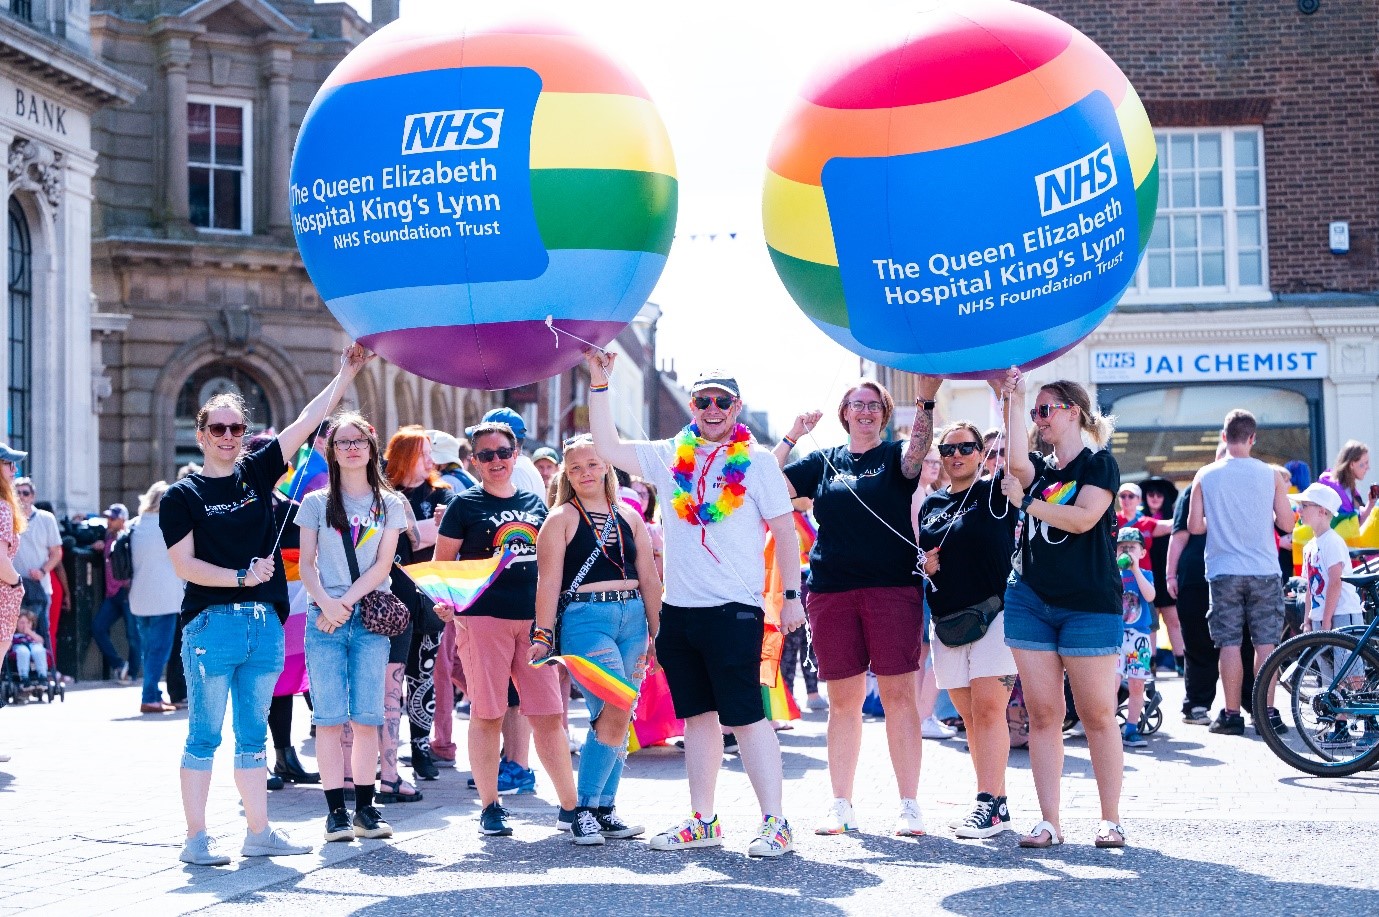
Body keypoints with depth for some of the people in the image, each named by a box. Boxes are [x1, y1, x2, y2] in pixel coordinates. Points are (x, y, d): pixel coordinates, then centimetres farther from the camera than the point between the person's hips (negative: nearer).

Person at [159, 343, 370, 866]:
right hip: (212, 623, -4)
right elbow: (184, 565, -6)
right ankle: (196, 838, 3)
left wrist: (347, 373, 9)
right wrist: (241, 577, -13)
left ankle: (259, 833, 14)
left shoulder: (257, 474, 12)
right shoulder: (182, 496, 1)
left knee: (253, 734, 10)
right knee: (204, 735, -1)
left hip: (266, 624, 5)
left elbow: (309, 420, 11)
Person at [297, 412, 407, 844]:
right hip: (325, 618, 0)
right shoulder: (316, 503, 10)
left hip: (370, 619, 1)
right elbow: (306, 564, 5)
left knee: (367, 716, -2)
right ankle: (336, 809, -2)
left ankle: (365, 807, 5)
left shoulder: (389, 504, 10)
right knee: (329, 716, -5)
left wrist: (346, 603, -10)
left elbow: (382, 566, 2)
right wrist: (326, 603, -13)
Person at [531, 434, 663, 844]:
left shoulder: (629, 516, 14)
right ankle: (583, 810, -8)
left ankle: (605, 810, 13)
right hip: (585, 621, -5)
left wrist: (656, 630, 12)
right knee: (615, 713, -17)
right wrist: (542, 635, -11)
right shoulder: (561, 518, 1)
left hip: (632, 619, 5)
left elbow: (648, 578, 16)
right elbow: (548, 581, -4)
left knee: (617, 718, 5)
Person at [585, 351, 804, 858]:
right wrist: (599, 383, 5)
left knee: (746, 716, -8)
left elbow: (785, 531, 1)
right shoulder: (671, 458, 10)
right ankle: (702, 821, 19)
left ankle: (775, 822, -5)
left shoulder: (756, 461, 0)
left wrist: (791, 596, -4)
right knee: (698, 716, 12)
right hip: (678, 610, 5)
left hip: (734, 610, -5)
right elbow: (608, 446, 11)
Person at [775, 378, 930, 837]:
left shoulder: (895, 455, 8)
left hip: (893, 588, -2)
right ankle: (841, 805, 11)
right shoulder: (823, 461, 15)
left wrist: (926, 401, -30)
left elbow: (915, 456, -17)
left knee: (899, 695, -5)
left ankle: (909, 806, -2)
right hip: (832, 592, 2)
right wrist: (792, 435, 0)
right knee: (843, 699, 5)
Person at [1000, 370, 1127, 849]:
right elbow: (1016, 463, -10)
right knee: (1042, 714, 1)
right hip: (1030, 600, 5)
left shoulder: (1099, 463, 1)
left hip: (1088, 604, -5)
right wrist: (1013, 401, -9)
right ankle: (1048, 821, 4)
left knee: (1097, 715, -3)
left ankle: (1110, 819, 4)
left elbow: (1083, 518, -15)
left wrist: (1025, 502, -9)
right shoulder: (1039, 468, 16)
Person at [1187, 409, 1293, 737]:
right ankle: (1266, 713, 4)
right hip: (1264, 571, 0)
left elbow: (1195, 527, 0)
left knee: (1230, 644, 2)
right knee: (1265, 642, 4)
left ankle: (1231, 714, 2)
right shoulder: (1269, 474, -1)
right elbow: (1287, 522, 0)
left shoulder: (1205, 476, -1)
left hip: (1224, 571, 0)